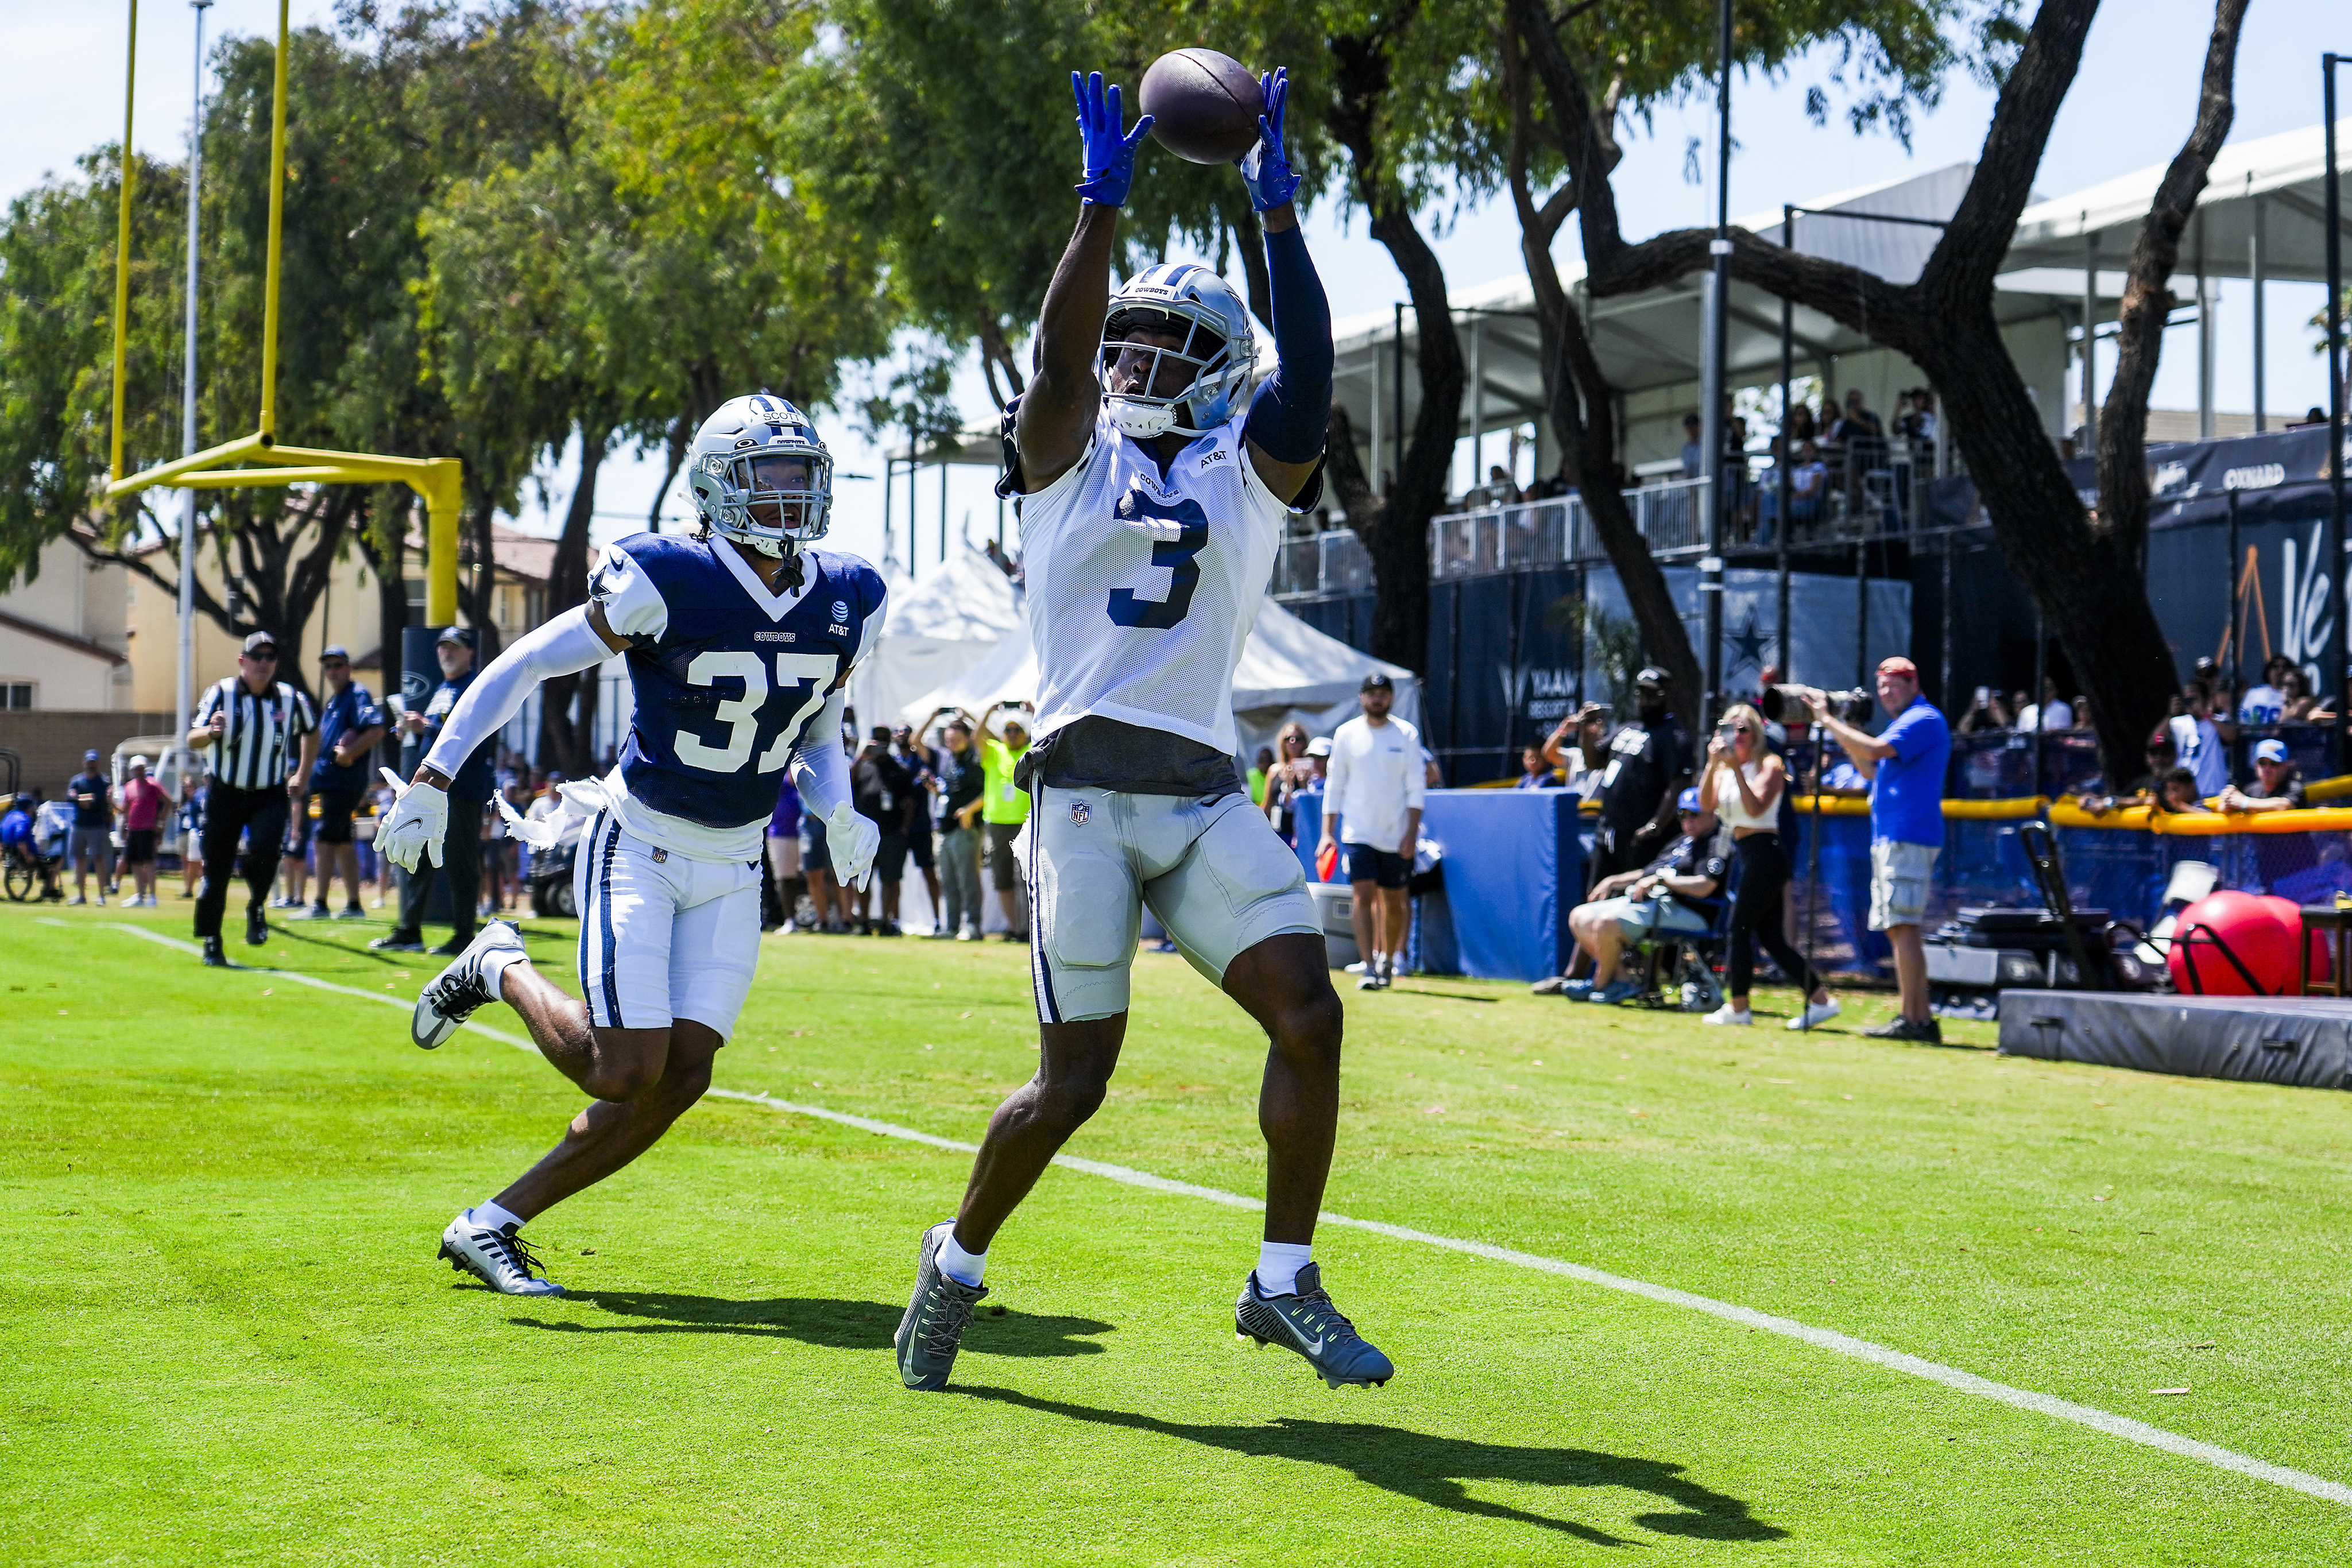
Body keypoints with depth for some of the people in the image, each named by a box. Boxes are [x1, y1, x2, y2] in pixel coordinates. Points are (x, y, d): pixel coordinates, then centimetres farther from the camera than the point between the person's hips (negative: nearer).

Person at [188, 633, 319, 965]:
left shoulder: (291, 699, -1)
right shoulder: (221, 693, -8)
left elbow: (311, 732, 19)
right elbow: (193, 739, -16)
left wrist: (303, 776, 12)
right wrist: (211, 732, -38)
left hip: (270, 796, 1)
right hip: (225, 795, 0)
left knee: (264, 848, -26)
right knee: (216, 870, 1)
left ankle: (255, 908, 0)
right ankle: (211, 943, 15)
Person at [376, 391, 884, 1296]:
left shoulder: (844, 605, 0)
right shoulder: (669, 585, -18)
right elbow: (522, 668, -12)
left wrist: (840, 816, 1)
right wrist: (431, 780, -16)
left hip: (733, 870, 6)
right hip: (639, 847, -6)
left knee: (682, 1076, -5)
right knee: (626, 1072, -14)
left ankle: (490, 1227, 8)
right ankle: (501, 972, 17)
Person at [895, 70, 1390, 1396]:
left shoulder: (1248, 474, 13)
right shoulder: (1071, 457, 10)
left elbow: (1310, 371, -3)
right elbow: (1062, 354, -10)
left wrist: (1279, 214, -11)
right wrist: (1105, 204, -18)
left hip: (1206, 797, 3)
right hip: (1087, 791, -3)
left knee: (1310, 1013, -12)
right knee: (1074, 1079, -3)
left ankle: (1285, 1283, 2)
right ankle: (958, 1261, 21)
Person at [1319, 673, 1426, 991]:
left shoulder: (1407, 735, 2)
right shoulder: (1346, 734, 4)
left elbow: (1416, 787, 0)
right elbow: (1334, 785, 8)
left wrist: (1412, 832, -9)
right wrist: (1327, 833, 3)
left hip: (1397, 836, 0)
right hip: (1358, 831, 0)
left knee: (1393, 900, 6)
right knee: (1363, 894, -12)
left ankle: (1388, 961, 25)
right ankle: (1368, 968, -14)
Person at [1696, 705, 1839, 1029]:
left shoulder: (1769, 764, -5)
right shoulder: (1725, 768, 16)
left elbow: (1756, 807, -18)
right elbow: (1706, 803, 0)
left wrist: (1737, 770, -20)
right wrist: (1713, 764, -10)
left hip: (1764, 853, -8)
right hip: (1748, 857, 8)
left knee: (1740, 929, -6)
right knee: (1772, 939, 6)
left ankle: (1737, 1008, -1)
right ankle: (1820, 1000, 8)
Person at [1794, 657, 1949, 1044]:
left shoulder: (1923, 719, -10)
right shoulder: (1907, 722, 22)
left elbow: (1874, 750, -23)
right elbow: (1873, 771, 24)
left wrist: (1827, 718, -18)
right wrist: (1840, 728, 14)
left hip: (1907, 838, -11)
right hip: (1891, 839, 11)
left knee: (1903, 927, -14)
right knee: (1899, 930, 11)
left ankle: (1915, 1020, -17)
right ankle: (1917, 1019, 13)